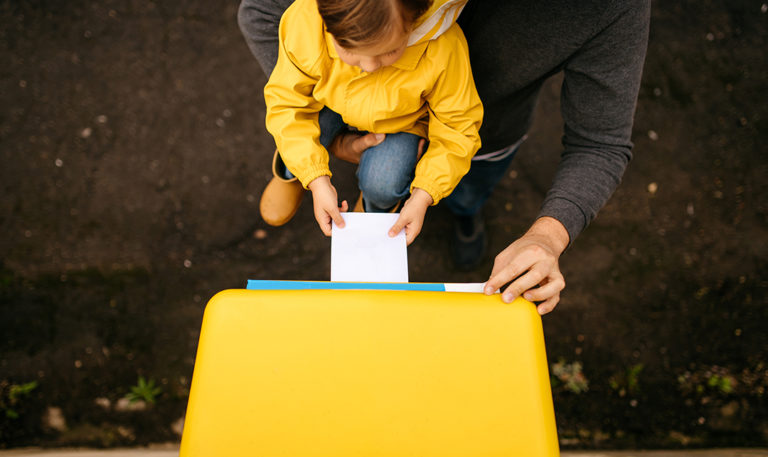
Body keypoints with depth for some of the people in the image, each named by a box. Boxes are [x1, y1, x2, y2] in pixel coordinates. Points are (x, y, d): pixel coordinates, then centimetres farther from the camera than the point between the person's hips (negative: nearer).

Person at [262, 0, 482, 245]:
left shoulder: (442, 50, -40)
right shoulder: (302, 23, -37)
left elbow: (457, 129, -25)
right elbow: (286, 103, -24)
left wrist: (422, 197, -29)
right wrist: (317, 182, -31)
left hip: (400, 119, -1)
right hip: (329, 101, 2)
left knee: (382, 184, -24)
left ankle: (374, 208, 18)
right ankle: (290, 172, 14)